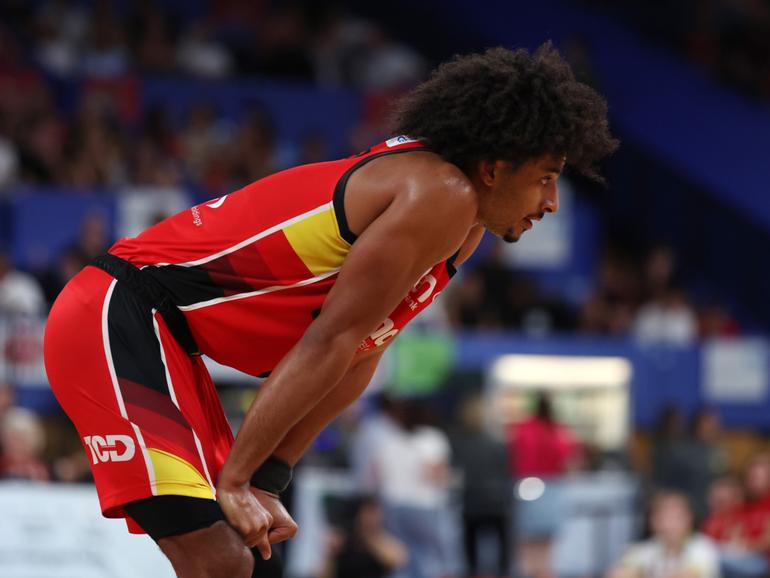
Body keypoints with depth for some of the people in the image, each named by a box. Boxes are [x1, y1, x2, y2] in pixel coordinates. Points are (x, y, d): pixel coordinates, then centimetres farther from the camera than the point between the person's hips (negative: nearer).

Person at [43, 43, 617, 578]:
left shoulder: (462, 226, 13)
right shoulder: (443, 195, -18)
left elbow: (358, 357, 13)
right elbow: (328, 342, -21)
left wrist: (265, 481, 6)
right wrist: (234, 481, -20)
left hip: (157, 337, 10)